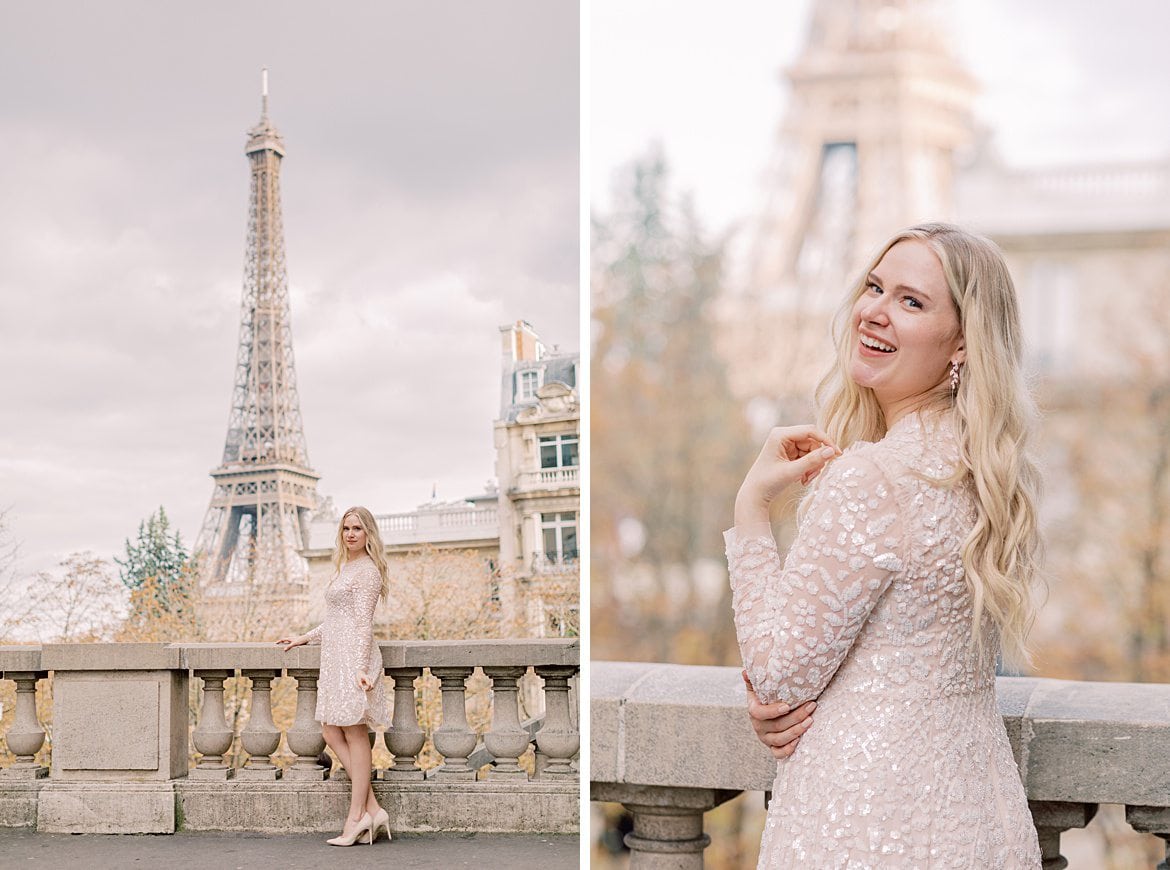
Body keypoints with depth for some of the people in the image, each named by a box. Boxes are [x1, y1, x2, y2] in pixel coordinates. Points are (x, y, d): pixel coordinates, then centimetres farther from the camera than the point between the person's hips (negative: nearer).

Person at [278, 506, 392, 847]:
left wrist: (361, 667, -20)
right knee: (332, 732, 6)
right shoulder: (346, 568, 21)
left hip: (352, 657, -10)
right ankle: (372, 809, 5)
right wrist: (303, 639, 29)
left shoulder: (366, 570, -7)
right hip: (335, 657, 10)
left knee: (355, 734, -6)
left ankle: (356, 817, -1)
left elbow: (363, 623, -15)